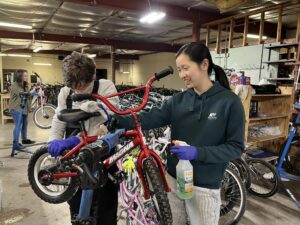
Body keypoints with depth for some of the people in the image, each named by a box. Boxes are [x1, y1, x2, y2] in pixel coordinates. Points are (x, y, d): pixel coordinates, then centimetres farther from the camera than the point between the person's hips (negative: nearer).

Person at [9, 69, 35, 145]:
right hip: (16, 109, -8)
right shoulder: (14, 86, -15)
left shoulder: (25, 85, 11)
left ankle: (24, 139, 27)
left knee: (25, 125, 14)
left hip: (24, 108, 8)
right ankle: (15, 142, 6)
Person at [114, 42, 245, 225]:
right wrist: (117, 120, -24)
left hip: (204, 186, -3)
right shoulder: (179, 99, -1)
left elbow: (236, 148, -13)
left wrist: (197, 152, -24)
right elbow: (151, 119, -12)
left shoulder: (229, 101, -13)